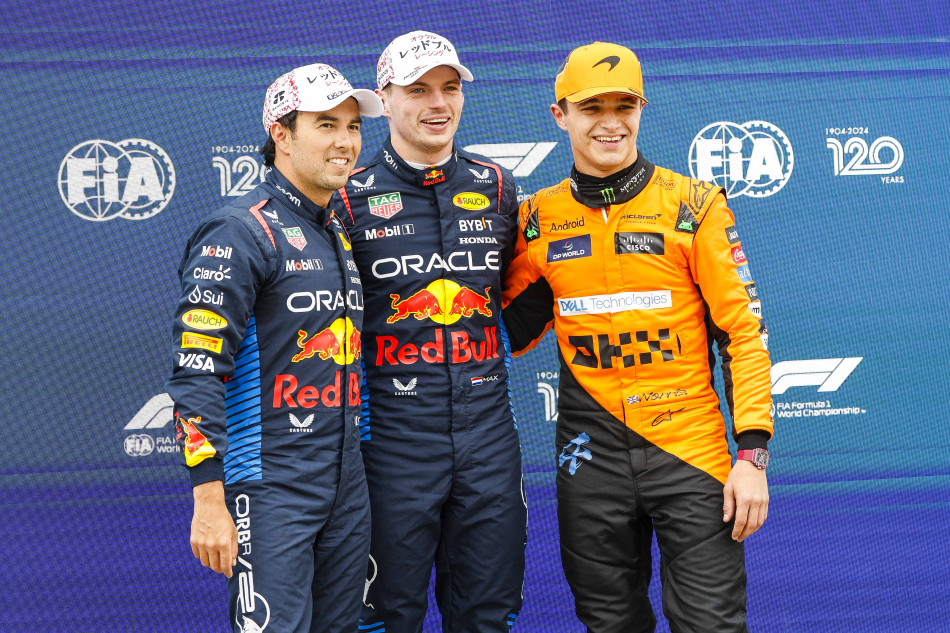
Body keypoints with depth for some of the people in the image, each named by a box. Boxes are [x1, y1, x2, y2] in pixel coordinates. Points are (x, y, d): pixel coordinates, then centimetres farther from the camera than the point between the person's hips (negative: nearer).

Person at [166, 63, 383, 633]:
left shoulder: (342, 237, 15)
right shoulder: (239, 233, -11)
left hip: (348, 489, 8)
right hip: (270, 487, -8)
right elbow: (197, 372, -17)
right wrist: (209, 501, -20)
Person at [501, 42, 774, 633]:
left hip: (691, 447, -2)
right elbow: (510, 329, 13)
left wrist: (752, 450, -10)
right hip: (591, 453, 3)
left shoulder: (695, 204, -4)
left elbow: (743, 328, -5)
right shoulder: (539, 219, 4)